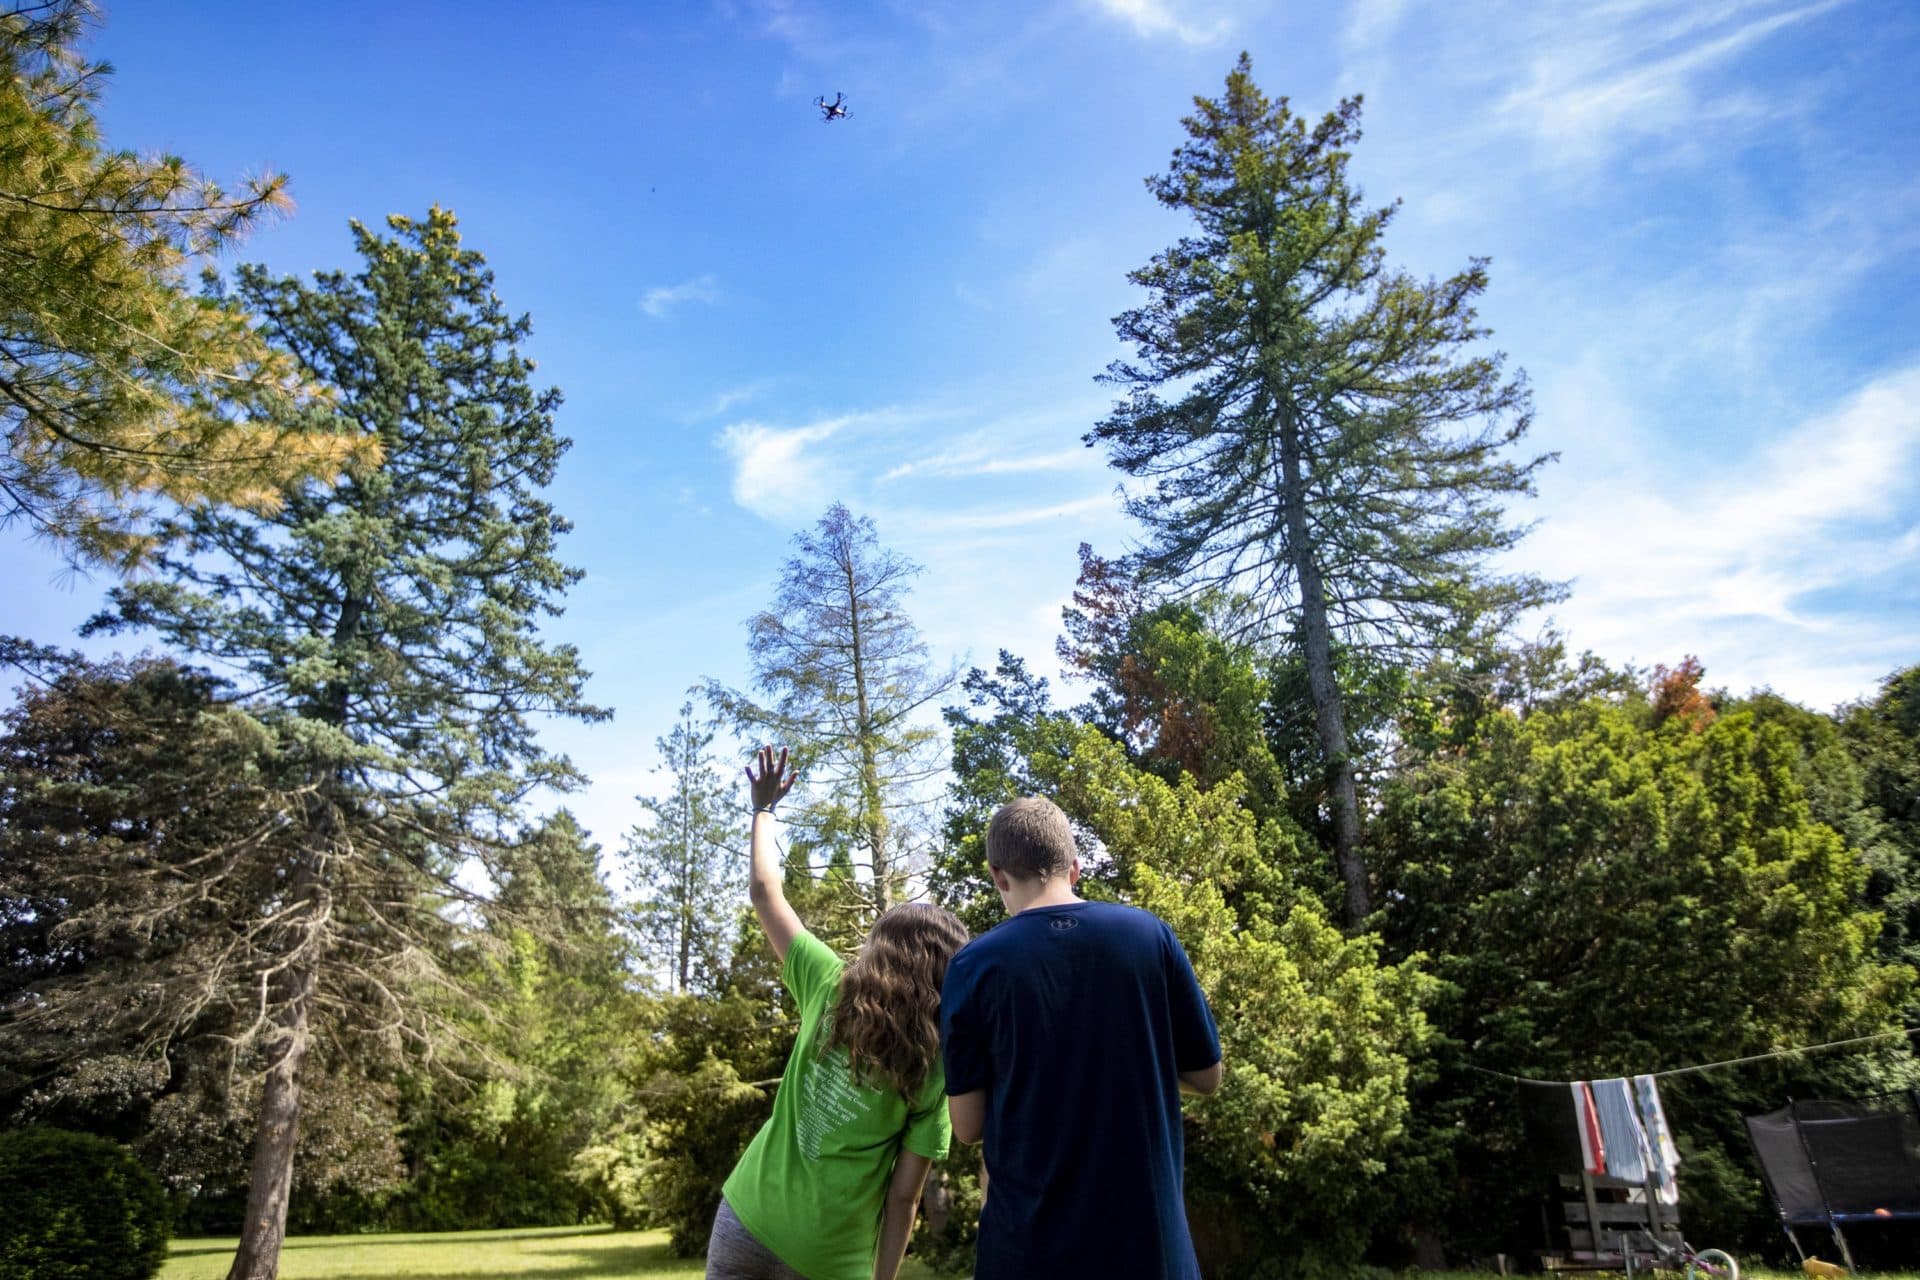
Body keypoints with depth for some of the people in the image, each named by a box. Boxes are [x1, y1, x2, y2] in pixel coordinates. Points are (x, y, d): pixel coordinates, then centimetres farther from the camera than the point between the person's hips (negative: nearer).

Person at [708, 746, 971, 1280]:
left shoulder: (832, 988, -4)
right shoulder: (937, 1067, -6)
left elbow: (764, 892, 4)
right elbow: (903, 1196, -5)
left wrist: (763, 809, 16)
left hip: (749, 1218, 1)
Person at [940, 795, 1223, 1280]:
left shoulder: (974, 966, -12)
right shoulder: (1150, 934, -8)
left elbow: (969, 1126, -6)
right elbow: (1207, 1076, 1)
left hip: (1030, 1239, -1)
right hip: (1149, 1230, 1)